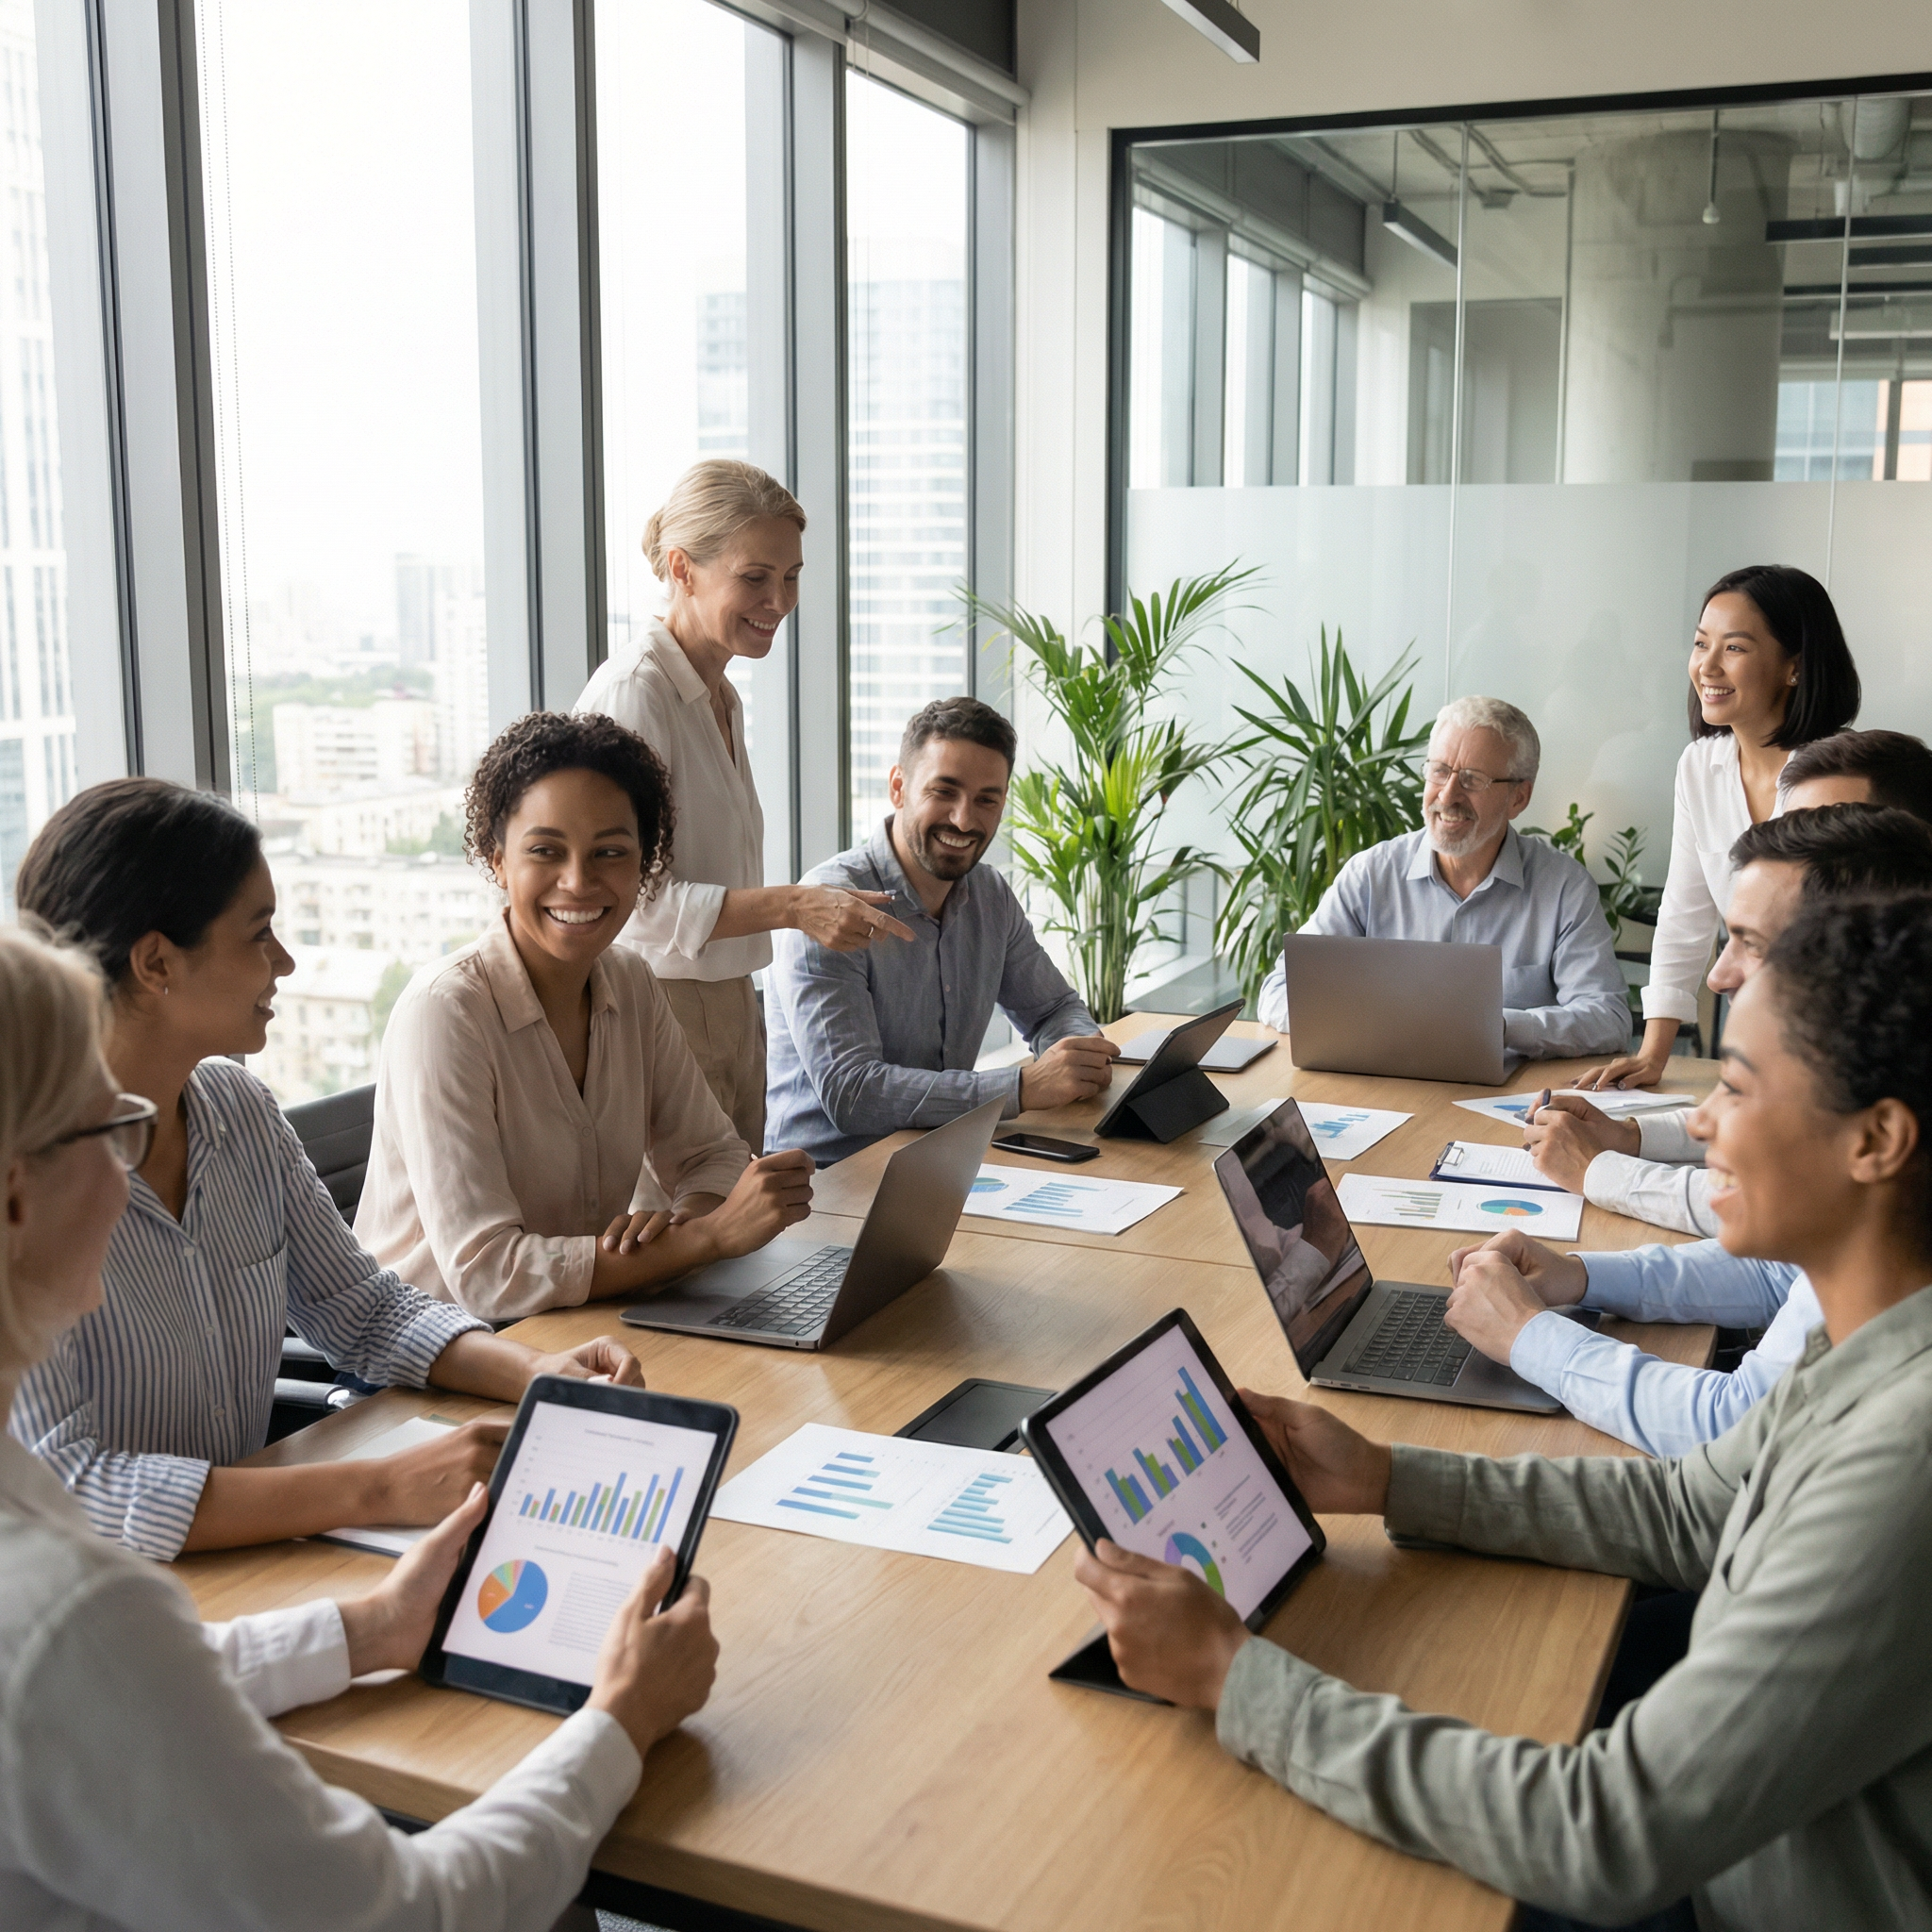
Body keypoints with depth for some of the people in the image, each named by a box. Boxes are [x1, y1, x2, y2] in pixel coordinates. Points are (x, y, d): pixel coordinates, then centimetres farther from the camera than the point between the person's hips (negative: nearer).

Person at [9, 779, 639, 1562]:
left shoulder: (240, 1109, 2)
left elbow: (364, 1311, 12)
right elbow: (55, 1490, -26)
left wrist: (535, 1373, -6)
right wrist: (383, 1489, -29)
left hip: (254, 1559, 6)